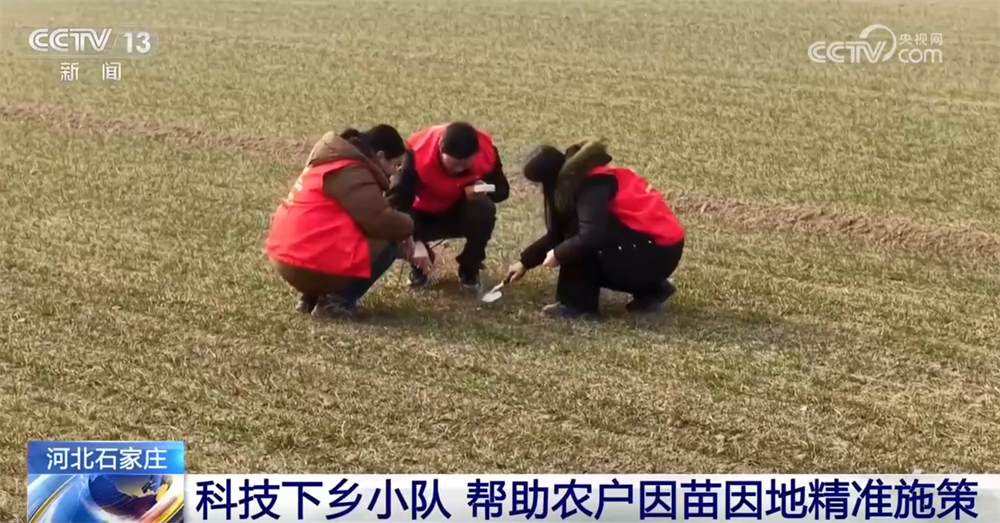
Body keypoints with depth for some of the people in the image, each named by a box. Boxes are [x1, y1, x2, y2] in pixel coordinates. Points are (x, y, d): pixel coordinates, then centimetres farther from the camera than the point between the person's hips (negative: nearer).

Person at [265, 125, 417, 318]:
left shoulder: (335, 159, 19)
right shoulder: (351, 174, -13)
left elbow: (371, 216, 27)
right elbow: (382, 221, -18)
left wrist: (400, 230, 17)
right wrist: (407, 226, 2)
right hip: (310, 265, -10)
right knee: (388, 243, -2)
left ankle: (313, 295, 15)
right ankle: (337, 301, -4)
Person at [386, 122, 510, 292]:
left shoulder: (486, 150, -24)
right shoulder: (418, 152, -32)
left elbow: (502, 189, -9)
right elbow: (397, 200, -35)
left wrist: (486, 190, -35)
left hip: (461, 214, 1)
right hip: (424, 216, -1)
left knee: (484, 211, -34)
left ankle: (469, 269, -4)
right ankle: (418, 266, 5)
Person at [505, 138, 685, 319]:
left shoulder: (592, 185, -19)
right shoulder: (581, 179, 10)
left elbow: (592, 235, -31)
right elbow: (558, 233, 19)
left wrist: (558, 254, -16)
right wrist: (525, 262, 20)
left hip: (658, 252, -10)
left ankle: (577, 304, -10)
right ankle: (651, 290, 14)